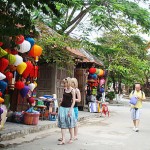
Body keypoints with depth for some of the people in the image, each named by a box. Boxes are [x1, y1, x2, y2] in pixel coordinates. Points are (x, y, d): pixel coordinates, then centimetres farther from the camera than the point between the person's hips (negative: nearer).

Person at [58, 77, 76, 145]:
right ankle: (63, 140, 2)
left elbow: (73, 101, -11)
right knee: (62, 124, 1)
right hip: (62, 107, 5)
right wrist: (60, 104, 18)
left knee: (70, 124, 5)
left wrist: (70, 110, -17)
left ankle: (71, 138, 21)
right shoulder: (64, 89, 7)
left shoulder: (72, 90, -9)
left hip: (69, 108, -5)